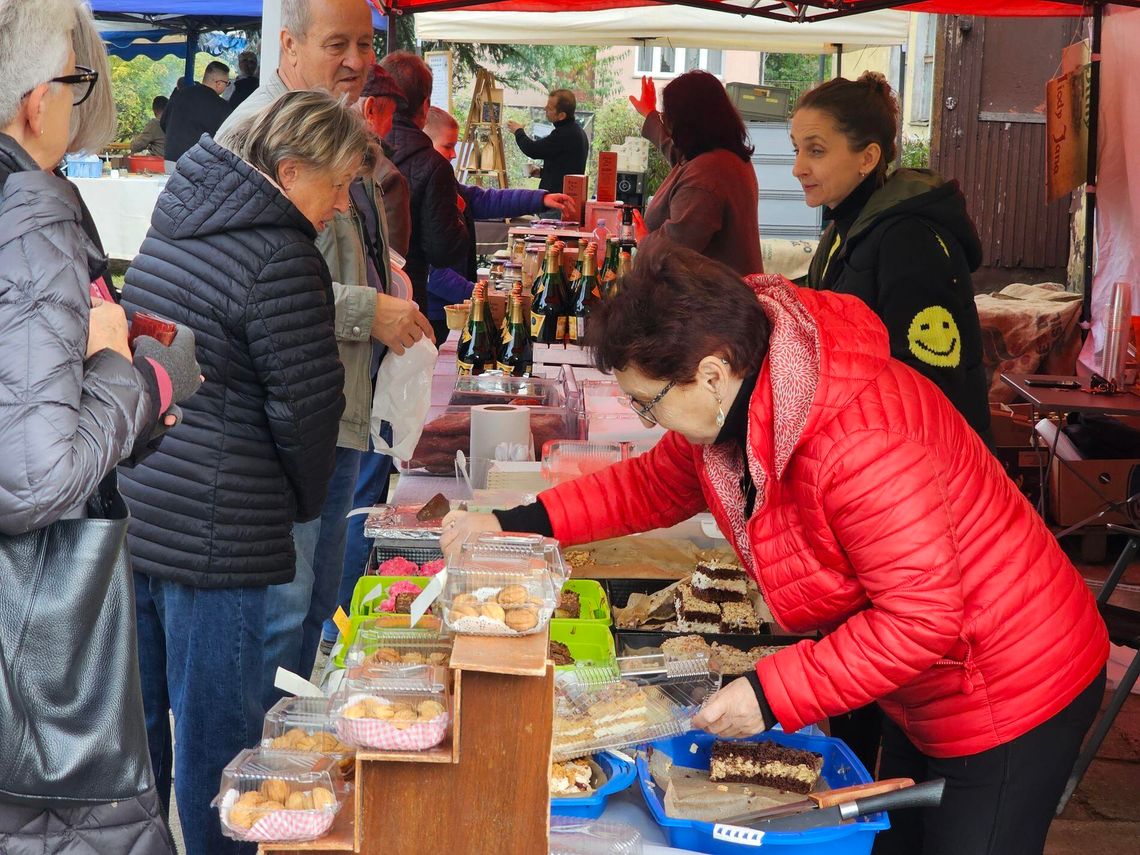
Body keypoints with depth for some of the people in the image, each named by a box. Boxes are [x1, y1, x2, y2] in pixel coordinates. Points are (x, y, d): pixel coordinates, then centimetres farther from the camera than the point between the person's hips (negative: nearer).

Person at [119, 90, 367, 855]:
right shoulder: (280, 257, -15)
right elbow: (306, 403, -14)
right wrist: (305, 502, 5)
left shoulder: (175, 226, 11)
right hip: (211, 533, -8)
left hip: (130, 507, 9)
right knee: (217, 734, 4)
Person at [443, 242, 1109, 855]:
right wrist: (517, 524, 4)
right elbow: (655, 483, 11)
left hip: (1007, 696, -10)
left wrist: (770, 695, -29)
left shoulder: (857, 444, -37)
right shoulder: (733, 407, -6)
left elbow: (921, 618, -34)